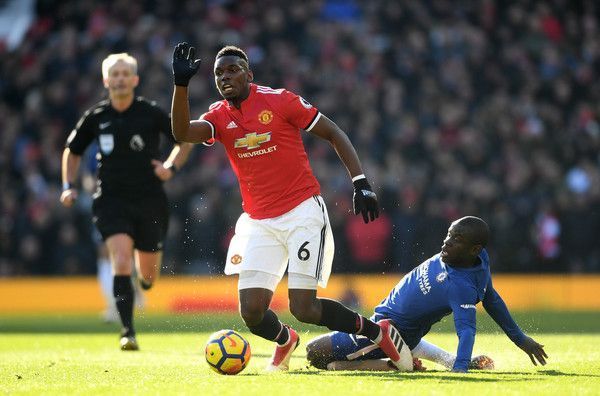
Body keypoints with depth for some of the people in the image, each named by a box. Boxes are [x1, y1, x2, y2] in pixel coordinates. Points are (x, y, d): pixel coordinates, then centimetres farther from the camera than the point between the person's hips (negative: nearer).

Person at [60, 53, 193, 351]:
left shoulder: (151, 113, -4)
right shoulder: (96, 117, 2)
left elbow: (185, 140, 9)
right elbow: (72, 151, 18)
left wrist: (171, 167, -8)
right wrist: (69, 186, 6)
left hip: (150, 200, 0)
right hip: (111, 200, 0)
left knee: (148, 276, 7)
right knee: (121, 262, -21)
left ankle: (145, 281, 46)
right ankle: (128, 332, -19)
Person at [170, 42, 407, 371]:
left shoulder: (278, 100, -5)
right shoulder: (218, 116, 5)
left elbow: (333, 134, 0)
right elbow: (182, 133, -16)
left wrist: (360, 183, -7)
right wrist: (181, 84, -27)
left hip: (303, 213, -4)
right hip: (258, 222, 4)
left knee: (303, 309, -13)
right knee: (251, 312, -5)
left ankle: (377, 332, 9)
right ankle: (285, 341, 30)